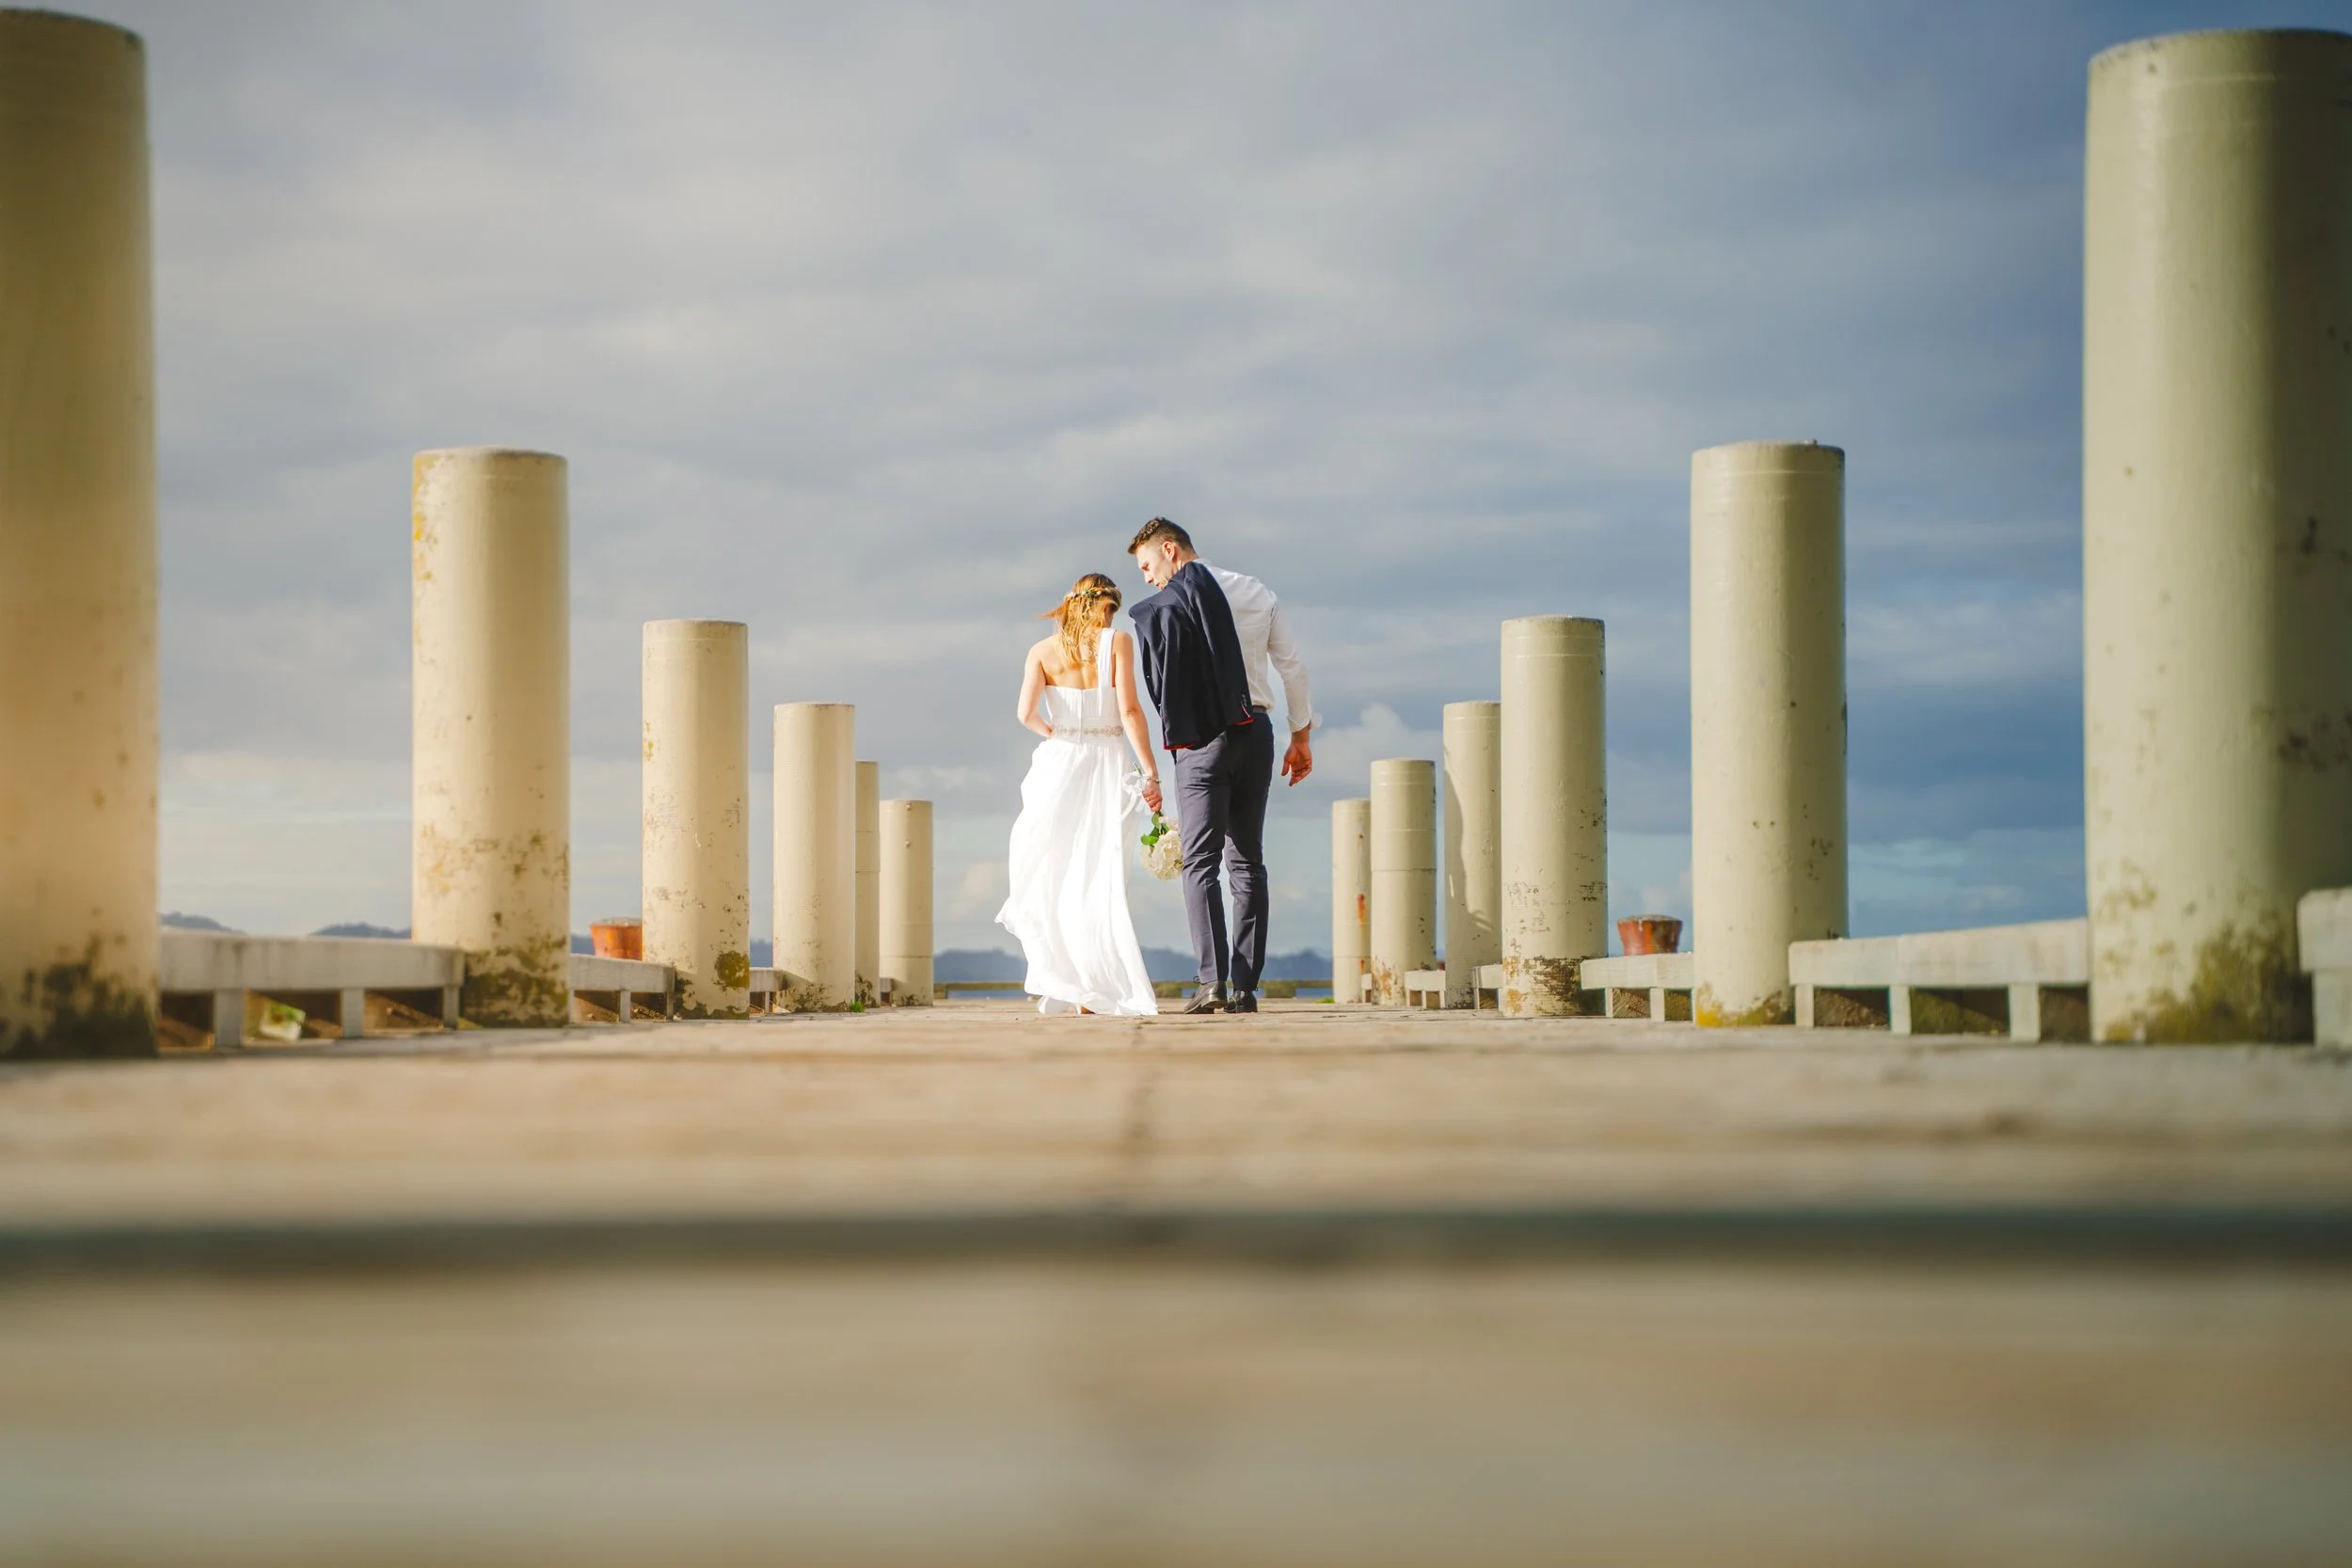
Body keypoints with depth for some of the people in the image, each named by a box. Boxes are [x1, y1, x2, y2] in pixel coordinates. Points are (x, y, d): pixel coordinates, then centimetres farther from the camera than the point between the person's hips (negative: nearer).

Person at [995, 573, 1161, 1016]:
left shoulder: (1042, 651, 4)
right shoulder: (1117, 642, -2)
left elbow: (1025, 711, -8)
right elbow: (1129, 710, -10)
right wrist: (1150, 771, -10)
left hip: (1058, 764, 1)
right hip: (1106, 765, -1)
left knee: (1048, 876, 10)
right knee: (1100, 880, 3)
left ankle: (1063, 984, 0)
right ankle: (1092, 991, -1)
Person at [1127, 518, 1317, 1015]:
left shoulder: (1165, 606, -5)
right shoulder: (1258, 593, 10)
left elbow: (1160, 688, -7)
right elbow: (1292, 668, 10)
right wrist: (1301, 737, 18)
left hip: (1203, 738, -5)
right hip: (1257, 732, 5)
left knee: (1200, 862, -3)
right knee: (1247, 860, 8)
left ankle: (1213, 981, -16)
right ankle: (1245, 986, 3)